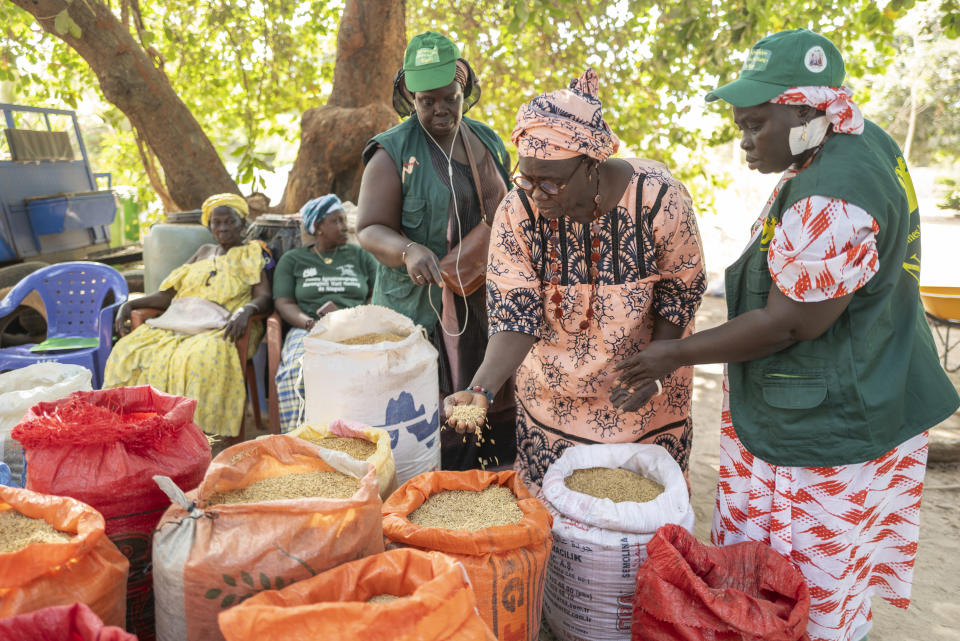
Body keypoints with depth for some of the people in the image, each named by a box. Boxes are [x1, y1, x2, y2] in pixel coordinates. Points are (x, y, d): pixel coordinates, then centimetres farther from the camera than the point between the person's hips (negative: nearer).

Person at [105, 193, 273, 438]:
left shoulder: (253, 254, 13)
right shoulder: (204, 253, 28)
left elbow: (264, 297, -3)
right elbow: (168, 293, 22)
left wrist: (246, 309, -26)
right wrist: (130, 304, 6)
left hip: (221, 326, -5)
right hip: (178, 322, 6)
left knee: (201, 357, -38)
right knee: (128, 349, -19)